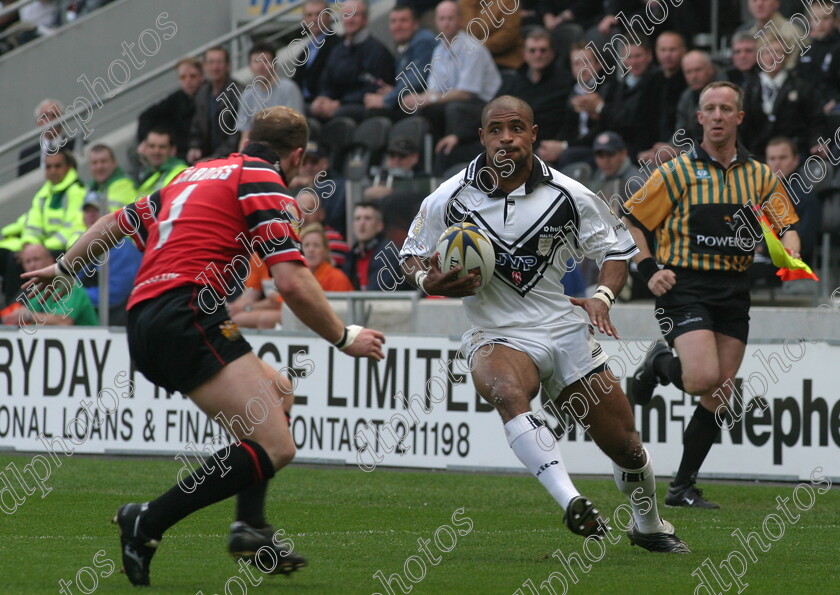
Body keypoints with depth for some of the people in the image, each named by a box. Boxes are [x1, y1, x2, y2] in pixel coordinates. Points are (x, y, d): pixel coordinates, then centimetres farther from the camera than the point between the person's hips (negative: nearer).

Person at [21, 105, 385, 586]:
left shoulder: (200, 173, 26)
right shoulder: (265, 182, 1)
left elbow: (118, 222, 38)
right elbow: (292, 284, -9)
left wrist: (63, 268, 54)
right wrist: (344, 337, 4)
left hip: (144, 322, 9)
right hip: (186, 315, -9)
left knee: (278, 392, 24)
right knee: (274, 448, -16)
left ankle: (251, 526, 10)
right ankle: (147, 524, -19)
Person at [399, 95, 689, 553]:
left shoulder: (568, 196, -3)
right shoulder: (448, 200, -4)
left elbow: (615, 249, 8)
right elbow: (411, 258, 9)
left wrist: (602, 297, -11)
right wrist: (428, 281, -14)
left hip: (566, 330, 2)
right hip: (496, 336, -2)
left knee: (625, 446, 4)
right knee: (506, 391, -39)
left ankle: (648, 525, 34)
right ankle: (571, 502, -45)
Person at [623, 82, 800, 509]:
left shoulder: (760, 176, 9)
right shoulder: (678, 172, -1)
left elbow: (786, 227, 8)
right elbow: (630, 221, 5)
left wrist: (790, 255, -14)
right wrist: (650, 270, -7)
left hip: (734, 292, 4)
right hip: (685, 286, -4)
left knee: (719, 396, 2)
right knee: (703, 377, -23)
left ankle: (683, 487, 12)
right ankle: (659, 365, 11)